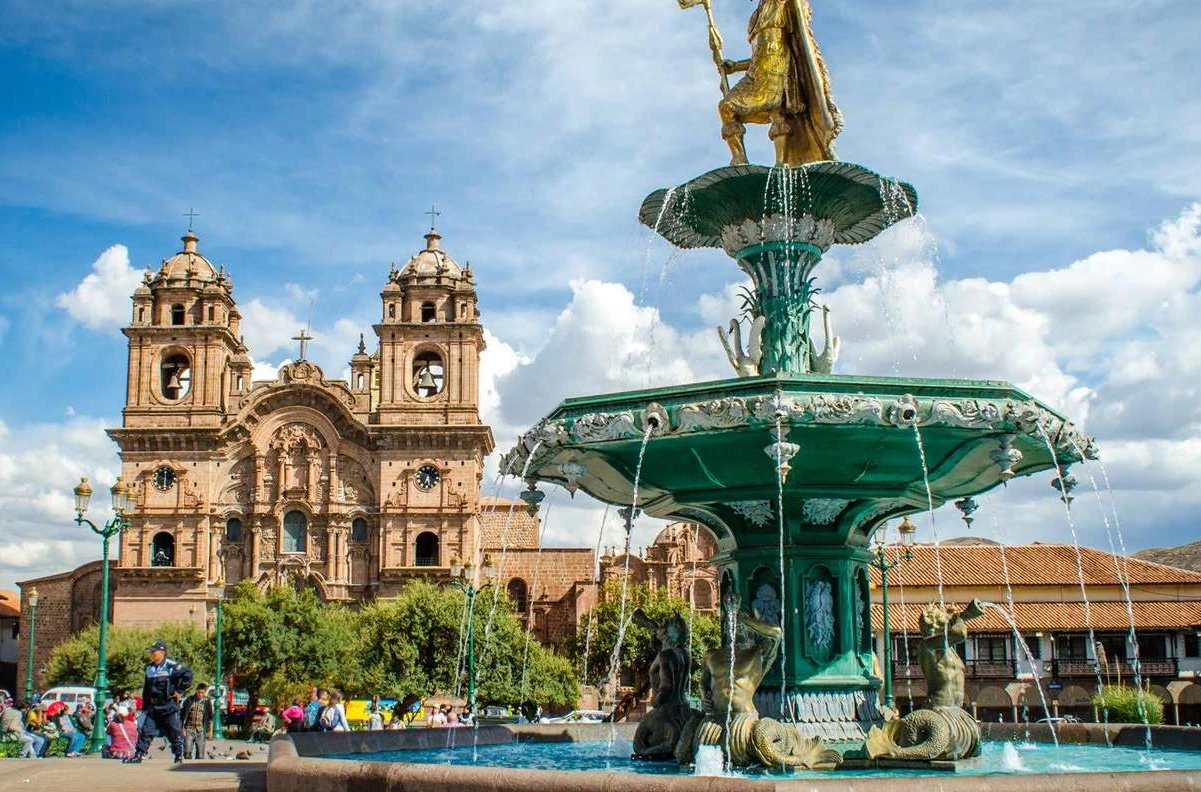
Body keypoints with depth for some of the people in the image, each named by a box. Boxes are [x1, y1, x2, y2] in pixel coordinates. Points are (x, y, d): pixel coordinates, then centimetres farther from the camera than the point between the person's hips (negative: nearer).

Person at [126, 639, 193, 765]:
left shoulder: (171, 666, -11)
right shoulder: (149, 668, 13)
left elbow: (188, 675, -16)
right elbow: (146, 688, 21)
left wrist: (178, 690, -13)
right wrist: (145, 705, 17)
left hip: (169, 707, -6)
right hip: (153, 706, 6)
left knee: (175, 733, -1)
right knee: (145, 731, 3)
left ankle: (179, 757, 9)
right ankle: (138, 755, 7)